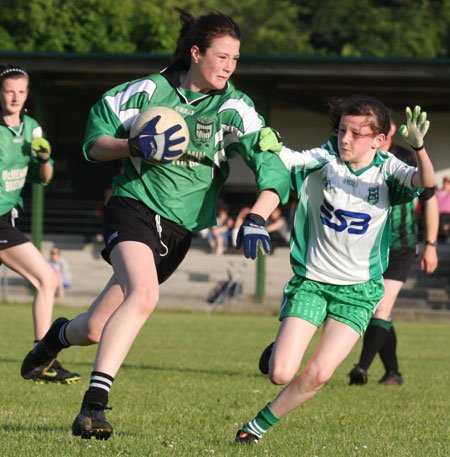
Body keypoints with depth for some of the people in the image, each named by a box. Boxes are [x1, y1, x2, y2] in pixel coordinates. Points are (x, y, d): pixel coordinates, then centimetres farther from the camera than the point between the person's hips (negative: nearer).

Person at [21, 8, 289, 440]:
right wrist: (136, 145, -16)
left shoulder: (234, 108, -3)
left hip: (179, 229, 3)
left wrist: (257, 217, -27)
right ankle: (94, 405, -31)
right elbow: (94, 142, 3)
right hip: (134, 206, -3)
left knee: (95, 329, 5)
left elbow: (271, 163, -12)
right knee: (144, 293, -32)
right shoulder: (150, 90, -4)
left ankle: (61, 334, 43)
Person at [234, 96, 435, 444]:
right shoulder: (325, 159, -7)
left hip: (358, 289, 0)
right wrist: (270, 143, -43)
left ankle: (258, 426, 8)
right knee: (280, 374, -10)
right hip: (310, 280, 0)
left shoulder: (386, 170, -8)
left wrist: (419, 148, -48)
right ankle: (277, 353, 28)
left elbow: (425, 182, -27)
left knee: (319, 374, -14)